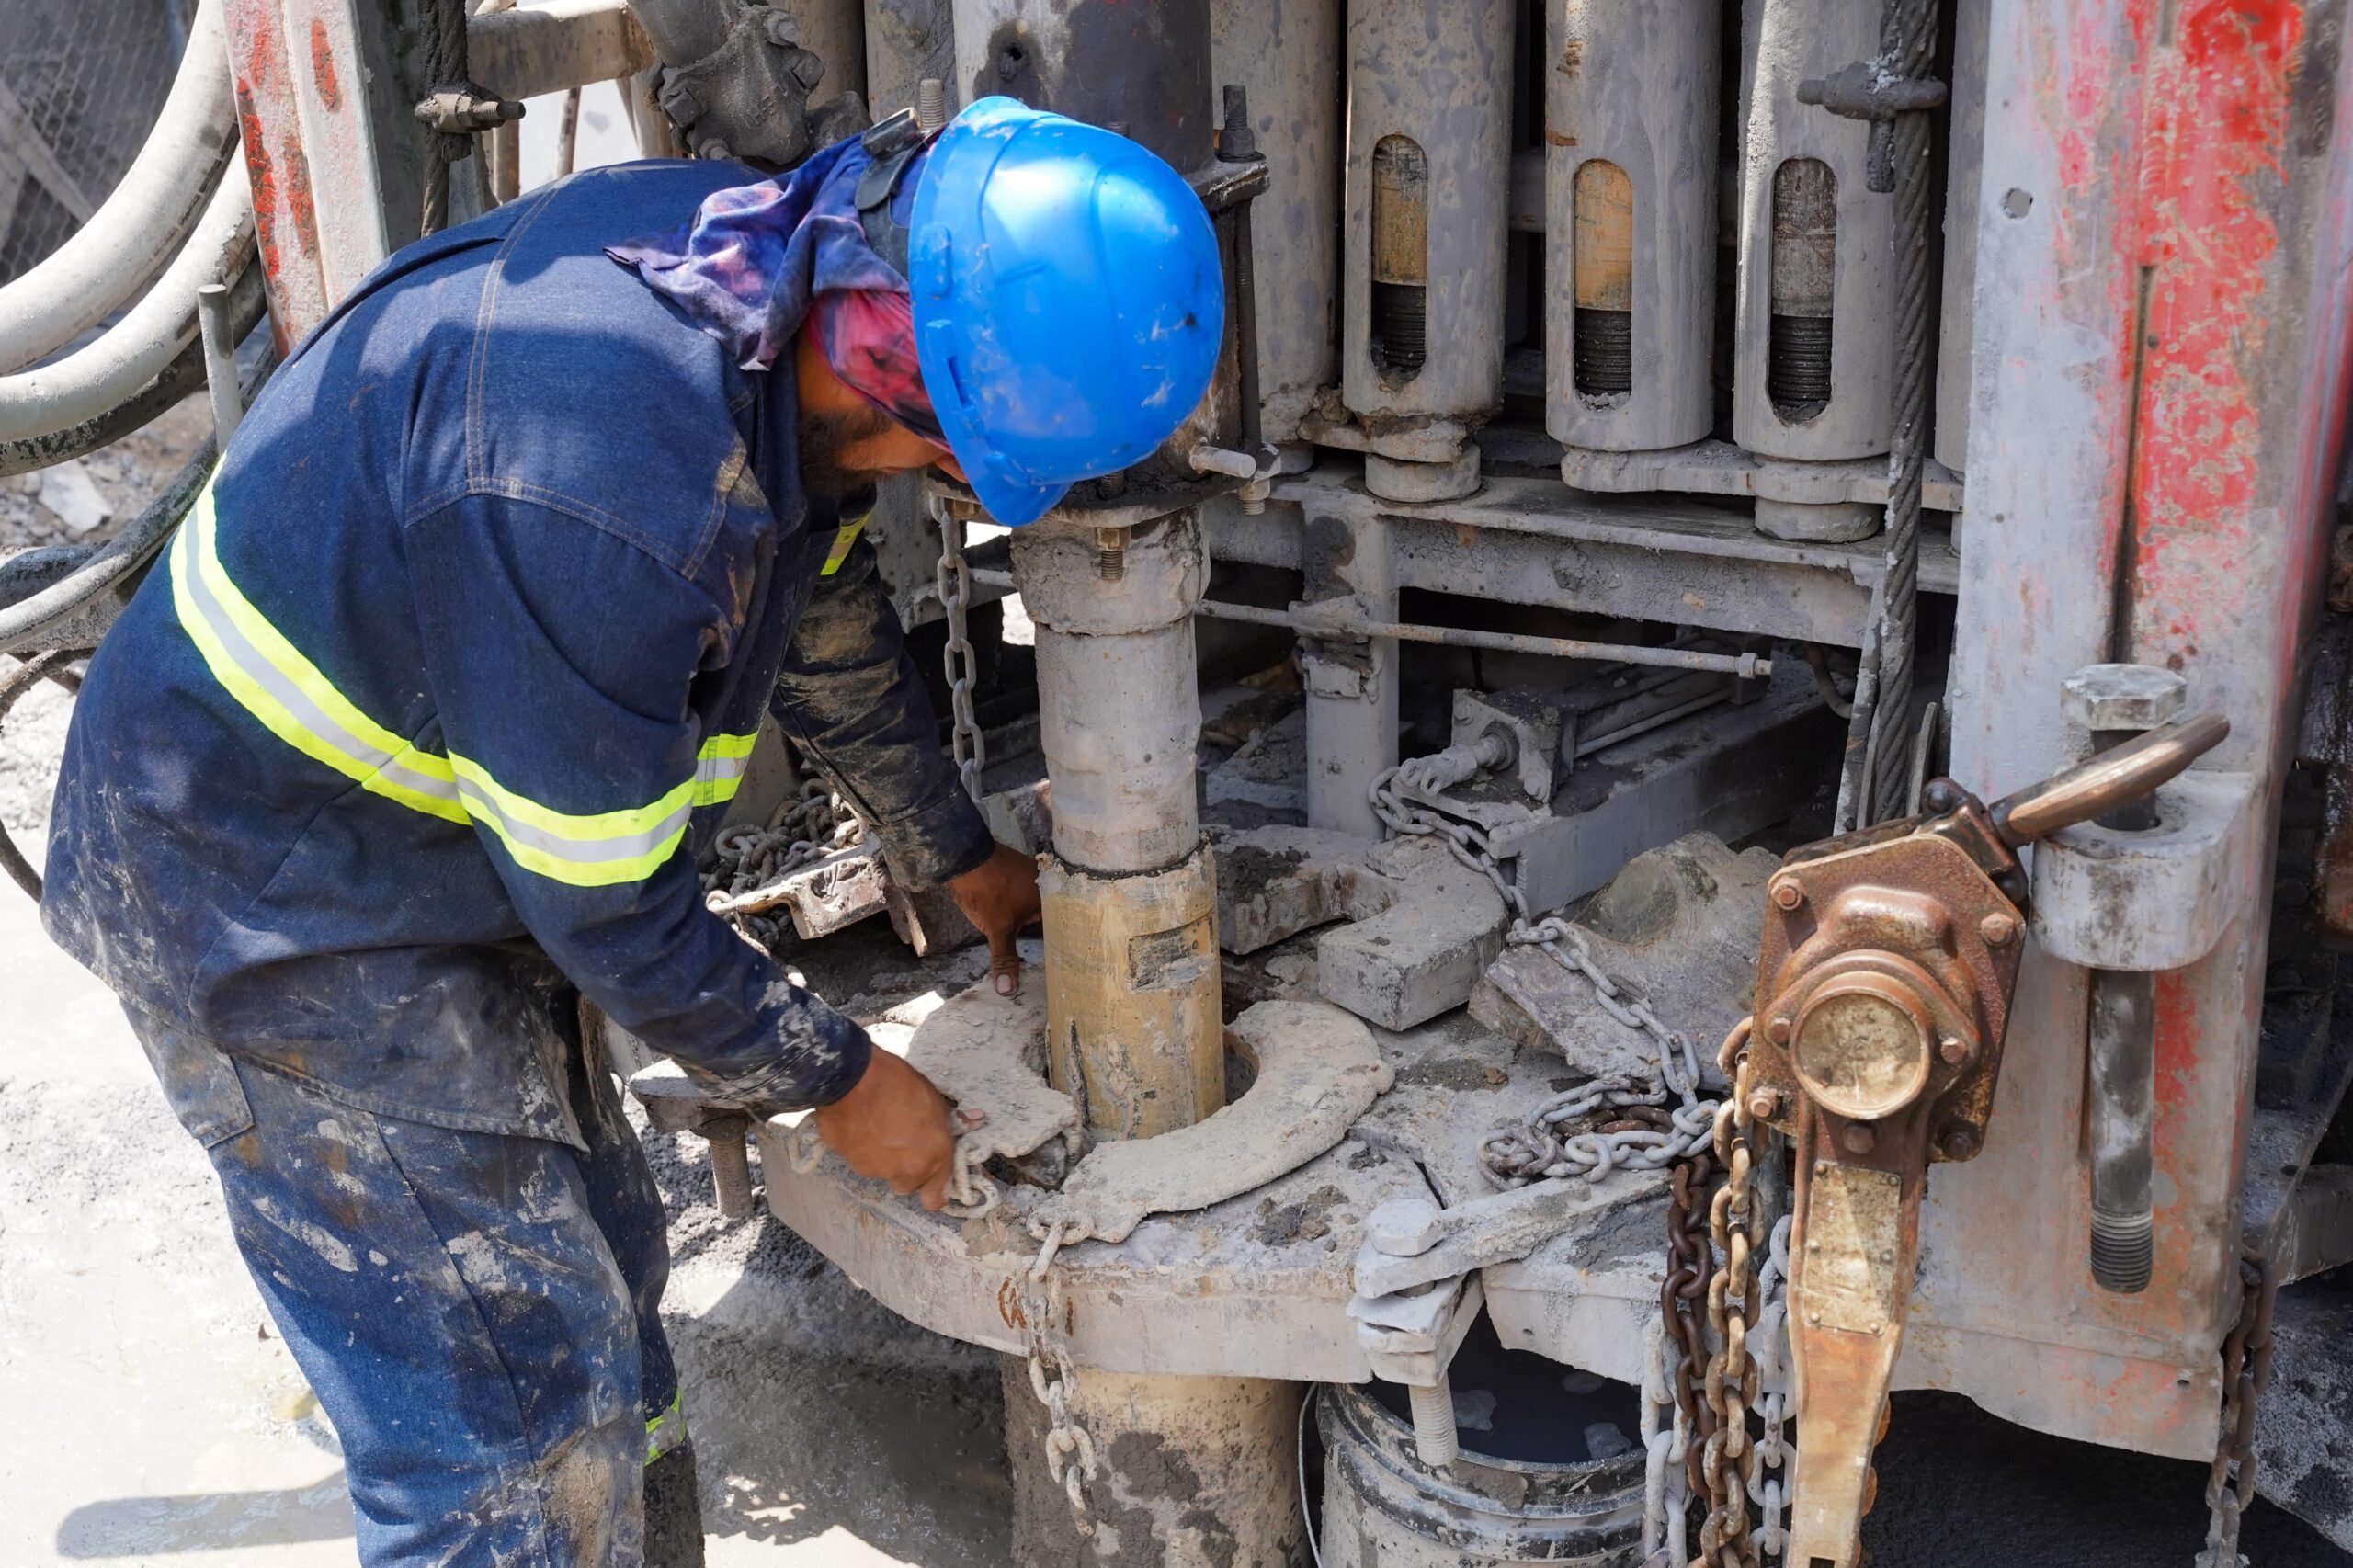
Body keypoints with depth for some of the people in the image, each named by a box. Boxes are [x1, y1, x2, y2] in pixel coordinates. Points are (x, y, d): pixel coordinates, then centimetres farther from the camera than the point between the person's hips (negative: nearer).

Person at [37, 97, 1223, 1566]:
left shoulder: (773, 265, -8)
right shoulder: (596, 478, -38)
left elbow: (832, 625, 11)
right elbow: (606, 905, -25)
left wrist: (960, 858, 21)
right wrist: (839, 1081, -10)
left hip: (445, 838, 9)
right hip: (269, 899, -9)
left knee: (602, 1274, 19)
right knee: (515, 1404, -3)